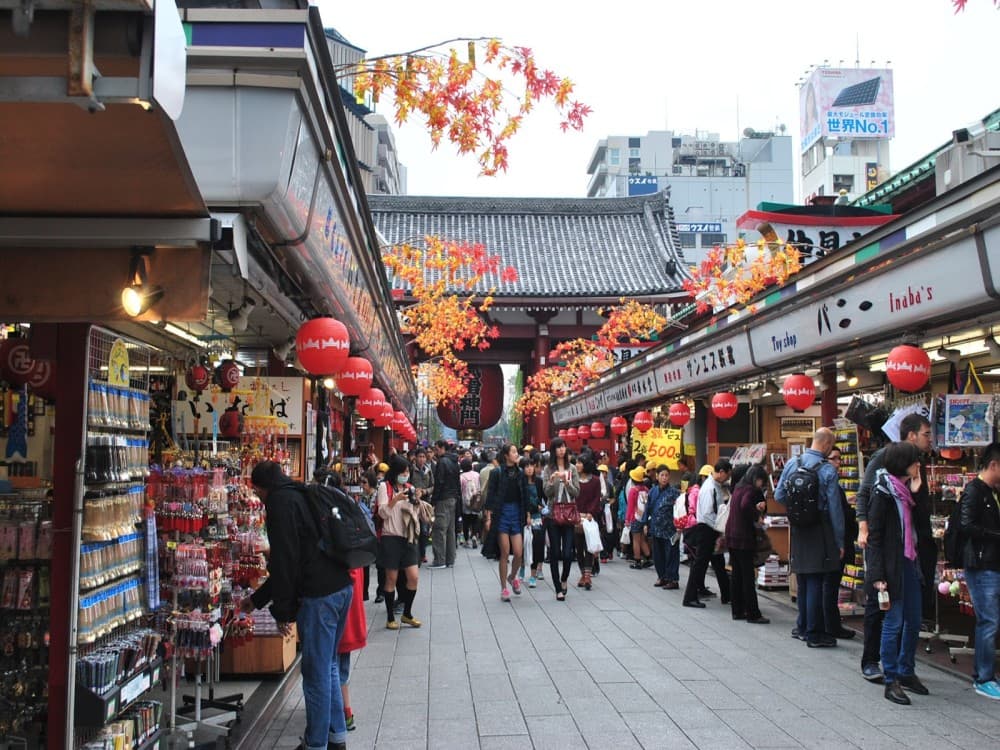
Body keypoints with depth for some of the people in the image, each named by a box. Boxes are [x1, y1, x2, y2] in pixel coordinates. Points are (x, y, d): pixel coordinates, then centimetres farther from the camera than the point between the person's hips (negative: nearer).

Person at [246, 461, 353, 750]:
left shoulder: (280, 502, -6)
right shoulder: (300, 496, 22)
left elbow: (285, 561, -13)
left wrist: (282, 610, -7)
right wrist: (258, 599, 33)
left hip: (319, 596, -9)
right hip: (342, 587, 9)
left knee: (316, 671, 2)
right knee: (328, 665, 20)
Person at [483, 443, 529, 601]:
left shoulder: (520, 473, 6)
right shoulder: (498, 472, -5)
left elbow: (525, 496, 12)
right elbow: (491, 495, -4)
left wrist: (527, 514, 9)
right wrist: (489, 517, -8)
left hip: (517, 513, 3)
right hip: (502, 513, -3)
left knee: (518, 553, -3)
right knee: (505, 553, 0)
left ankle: (512, 577, 28)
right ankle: (504, 588, 12)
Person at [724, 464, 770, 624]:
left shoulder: (738, 487, 15)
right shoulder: (751, 489, -12)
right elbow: (745, 505, -30)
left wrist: (756, 508, -1)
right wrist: (756, 512, -13)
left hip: (732, 537, 8)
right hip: (744, 538, -8)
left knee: (737, 575, 13)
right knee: (748, 576, -3)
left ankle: (738, 611, 17)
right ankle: (753, 614, 2)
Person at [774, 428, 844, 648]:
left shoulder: (791, 463, 1)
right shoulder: (828, 470, -13)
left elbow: (779, 496, 3)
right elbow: (835, 508, -10)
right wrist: (839, 541, -3)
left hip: (797, 530, 5)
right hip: (819, 530, -5)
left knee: (802, 581, 16)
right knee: (815, 582, 1)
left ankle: (803, 627, 28)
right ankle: (814, 634, 7)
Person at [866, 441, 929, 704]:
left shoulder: (906, 490, 11)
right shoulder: (882, 493, -13)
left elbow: (919, 524, 8)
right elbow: (874, 536, -15)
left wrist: (916, 493, -1)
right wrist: (877, 575, -19)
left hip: (909, 563, 8)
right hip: (892, 566, -8)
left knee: (913, 621, 14)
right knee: (894, 622, -2)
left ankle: (906, 672, 28)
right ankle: (891, 681, 7)